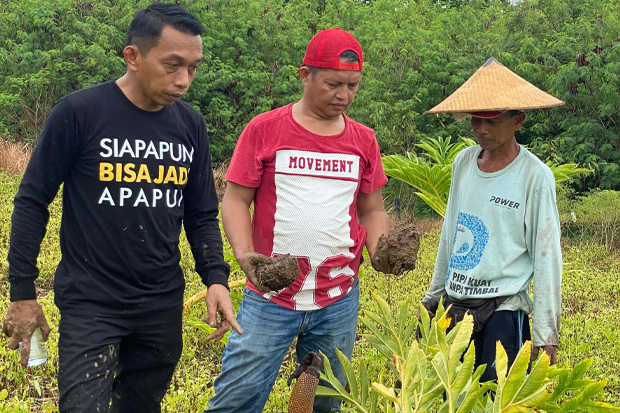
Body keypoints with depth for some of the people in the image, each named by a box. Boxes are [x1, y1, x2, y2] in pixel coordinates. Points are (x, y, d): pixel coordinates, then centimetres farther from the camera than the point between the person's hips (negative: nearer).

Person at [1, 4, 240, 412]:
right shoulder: (78, 113, -11)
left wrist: (216, 277, -6)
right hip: (90, 304, -4)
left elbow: (202, 215, 10)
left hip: (164, 304, 5)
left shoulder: (190, 123, 3)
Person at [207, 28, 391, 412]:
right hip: (269, 297, -3)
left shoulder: (363, 140, 8)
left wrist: (381, 250, -6)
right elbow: (235, 200, 0)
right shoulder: (264, 129, -1)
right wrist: (244, 253, -18)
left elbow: (373, 210, 15)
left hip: (339, 302, 3)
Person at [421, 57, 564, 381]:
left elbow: (546, 256, -7)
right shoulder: (464, 161, 7)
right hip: (453, 307, 5)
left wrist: (546, 334, -9)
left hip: (503, 309, -5)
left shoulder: (534, 176, -9)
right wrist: (433, 297, 20)